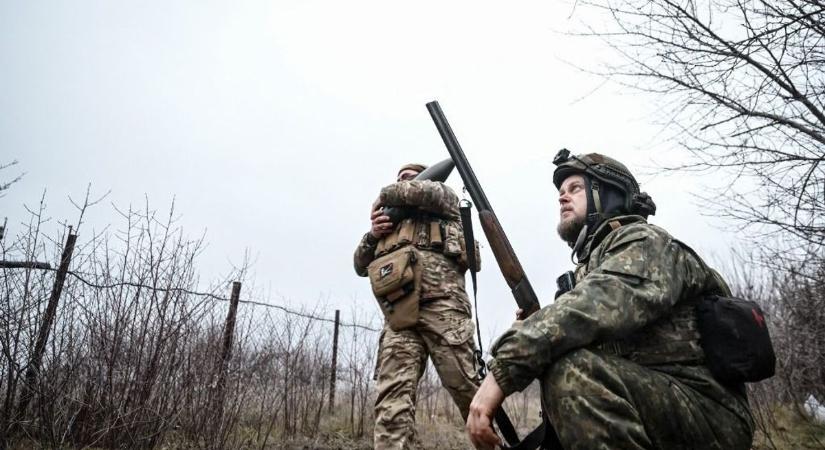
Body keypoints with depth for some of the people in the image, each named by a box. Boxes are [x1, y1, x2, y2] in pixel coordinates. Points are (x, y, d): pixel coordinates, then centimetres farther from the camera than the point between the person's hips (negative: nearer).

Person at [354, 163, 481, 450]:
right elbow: (361, 265, 31)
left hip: (441, 305, -4)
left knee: (466, 389, -8)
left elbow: (425, 192, -4)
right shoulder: (392, 221, 35)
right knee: (391, 400, -11)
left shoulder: (443, 196, 22)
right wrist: (373, 234, 12)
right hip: (398, 316, 5)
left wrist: (386, 194, 14)